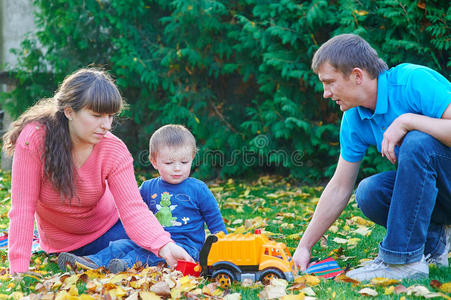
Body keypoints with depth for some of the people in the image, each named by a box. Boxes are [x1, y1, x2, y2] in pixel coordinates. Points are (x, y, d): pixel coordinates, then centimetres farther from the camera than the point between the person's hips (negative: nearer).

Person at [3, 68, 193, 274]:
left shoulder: (115, 151, -21)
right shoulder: (33, 140, -26)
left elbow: (133, 210, -30)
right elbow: (23, 208, -25)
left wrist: (165, 246, -49)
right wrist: (19, 270, -31)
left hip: (107, 229, 2)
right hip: (62, 245, -2)